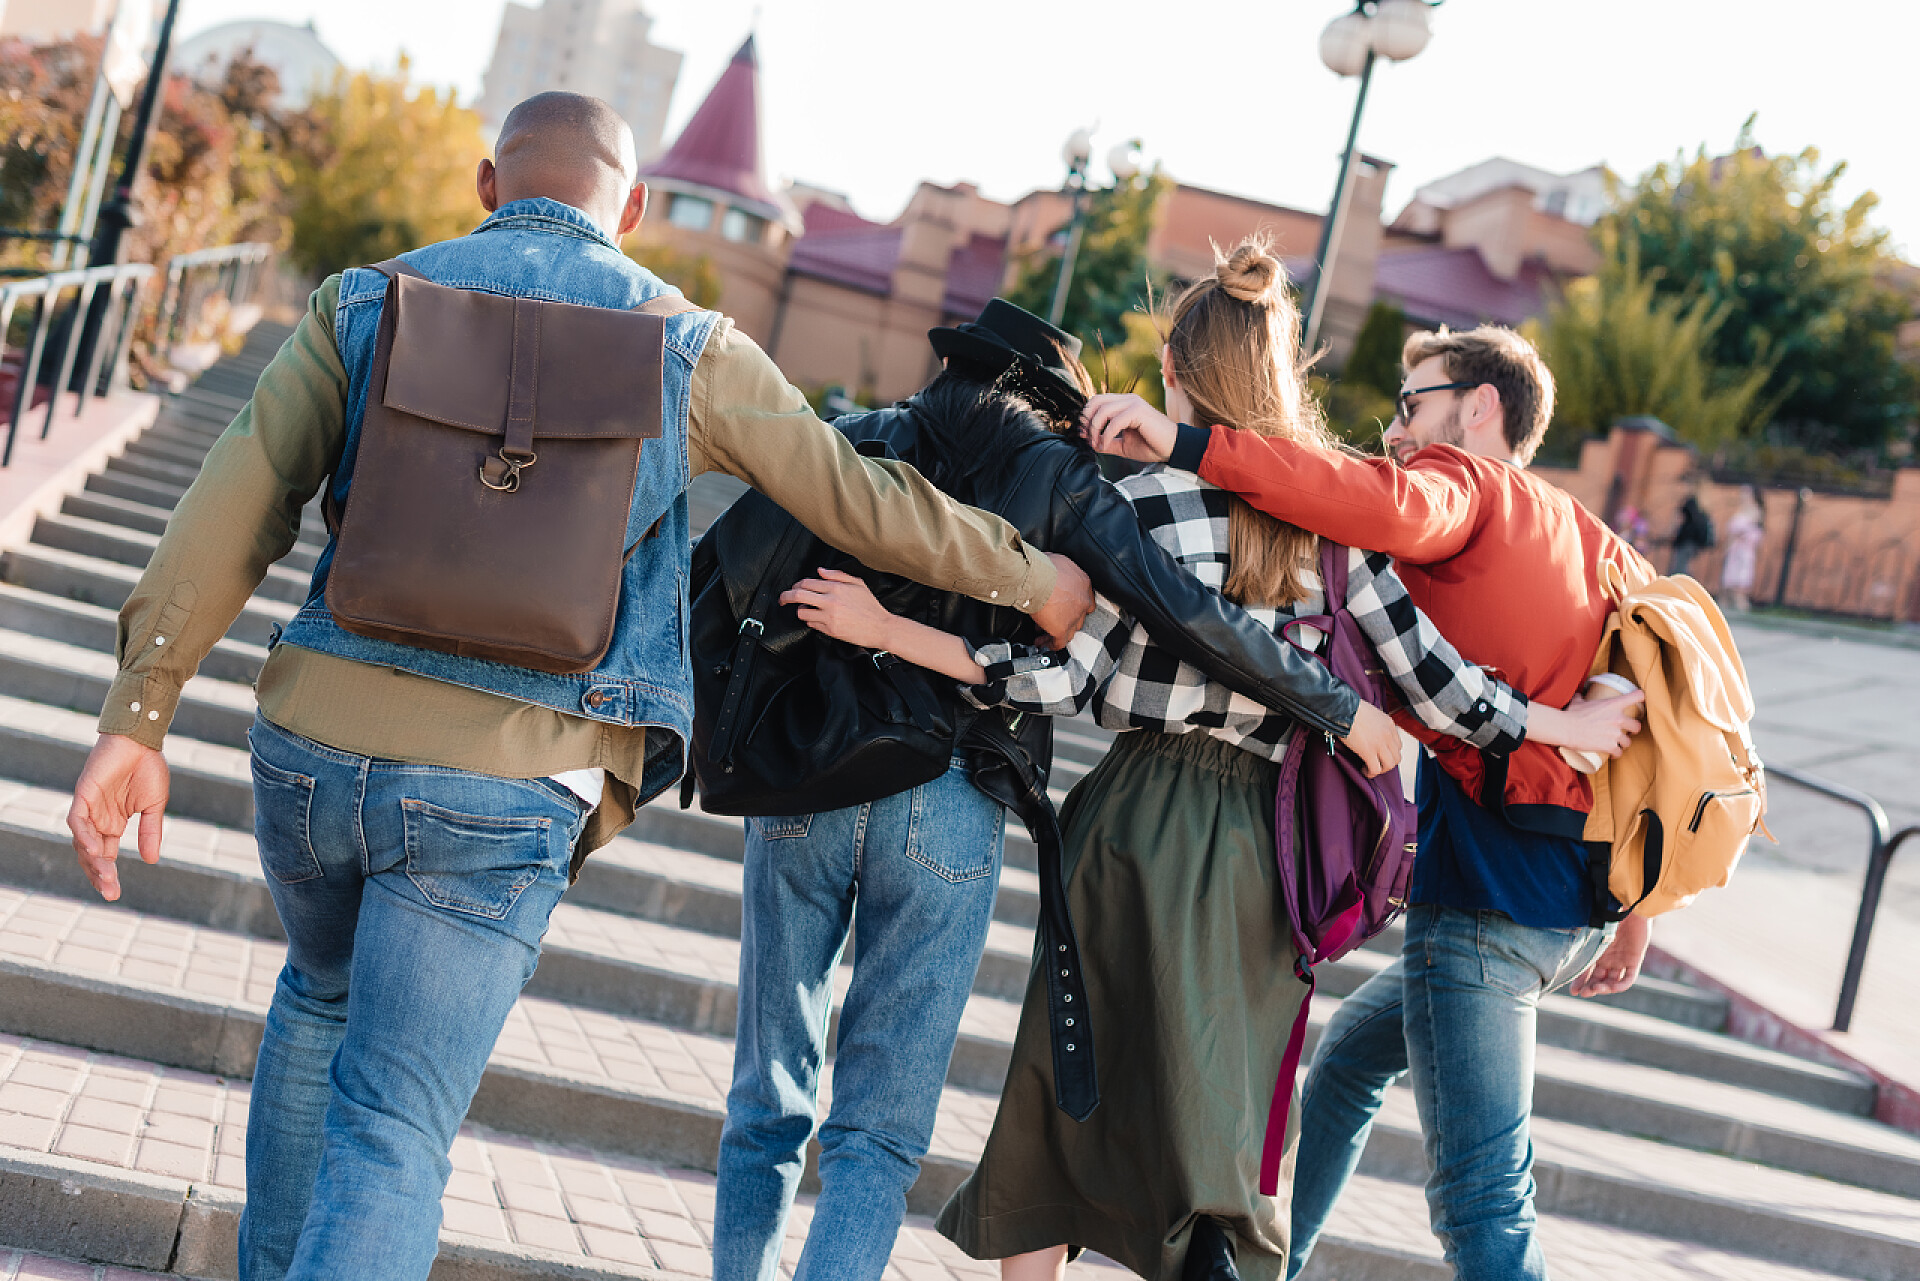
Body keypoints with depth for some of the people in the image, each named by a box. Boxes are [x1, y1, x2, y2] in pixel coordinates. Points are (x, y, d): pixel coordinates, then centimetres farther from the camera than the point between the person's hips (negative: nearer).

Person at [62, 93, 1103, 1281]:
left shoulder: (367, 302, 8)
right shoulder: (688, 346, 4)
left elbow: (238, 503, -1)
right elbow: (859, 499, 9)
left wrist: (139, 717, -1)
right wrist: (1032, 579, 23)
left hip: (313, 742, 3)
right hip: (500, 791, -3)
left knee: (322, 1001, 31)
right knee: (394, 1136, 1)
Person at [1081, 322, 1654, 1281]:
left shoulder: (1466, 484, -3)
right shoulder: (1599, 543, 20)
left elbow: (1386, 507, -28)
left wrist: (1184, 443, -30)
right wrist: (1636, 912, 20)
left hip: (1488, 881, -9)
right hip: (1585, 898, 9)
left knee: (1480, 1204, -9)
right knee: (1346, 1058, 28)